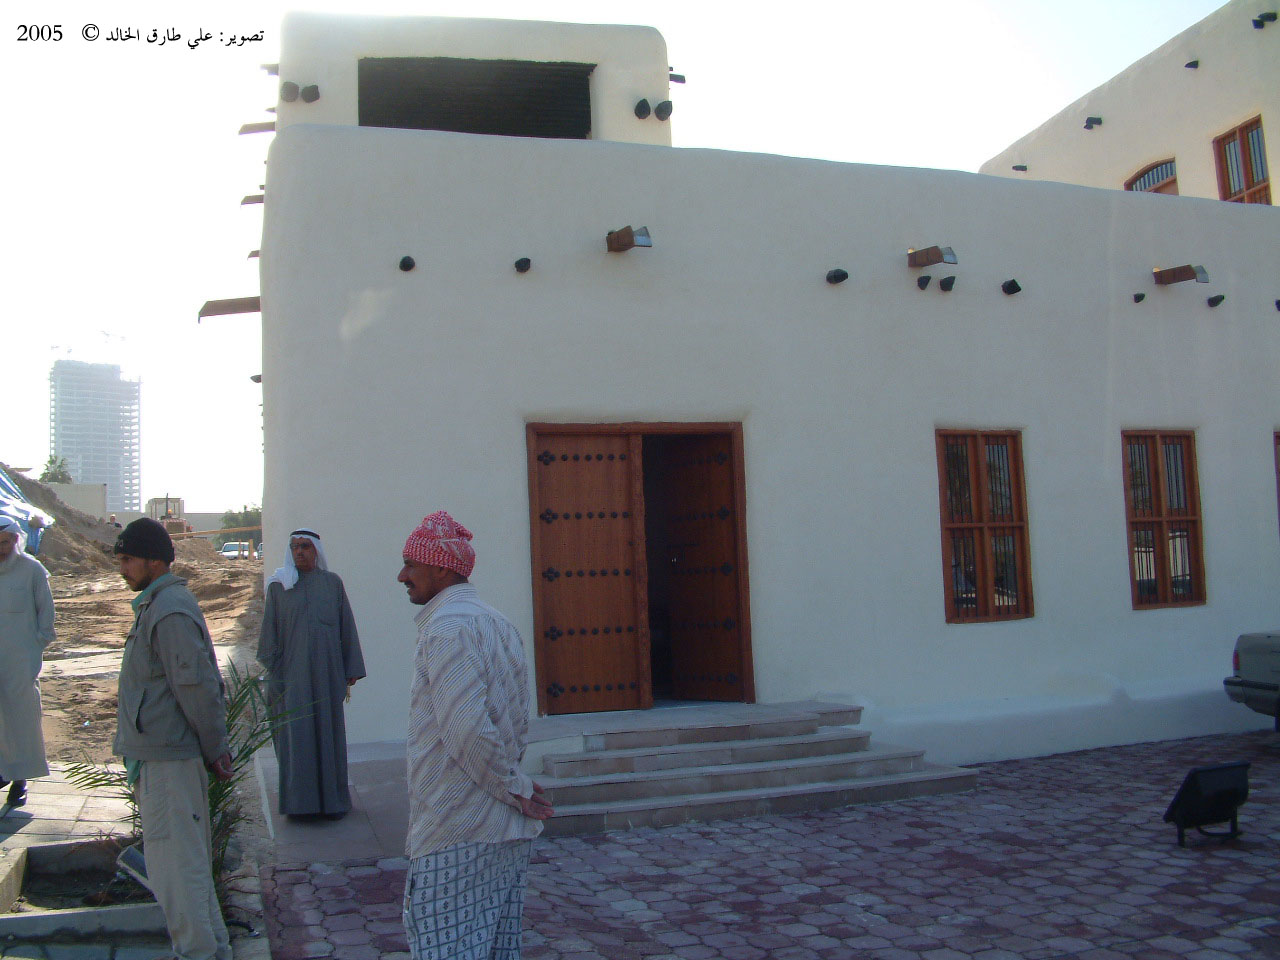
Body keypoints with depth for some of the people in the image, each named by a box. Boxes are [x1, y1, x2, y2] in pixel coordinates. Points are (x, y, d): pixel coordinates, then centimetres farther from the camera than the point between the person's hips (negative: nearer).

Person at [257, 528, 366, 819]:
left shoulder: (332, 583, 6)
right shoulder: (279, 586, 3)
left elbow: (346, 626, 7)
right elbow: (270, 631, 4)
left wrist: (352, 668, 4)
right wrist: (271, 672, -1)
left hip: (326, 671, 1)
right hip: (292, 672, -1)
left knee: (329, 730, 5)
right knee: (295, 734, -1)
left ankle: (332, 799, 15)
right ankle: (299, 800, 9)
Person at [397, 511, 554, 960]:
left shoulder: (446, 627, -14)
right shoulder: (499, 623, 16)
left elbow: (467, 730, -23)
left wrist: (515, 787, -12)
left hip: (455, 834, -9)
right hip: (508, 831, 9)